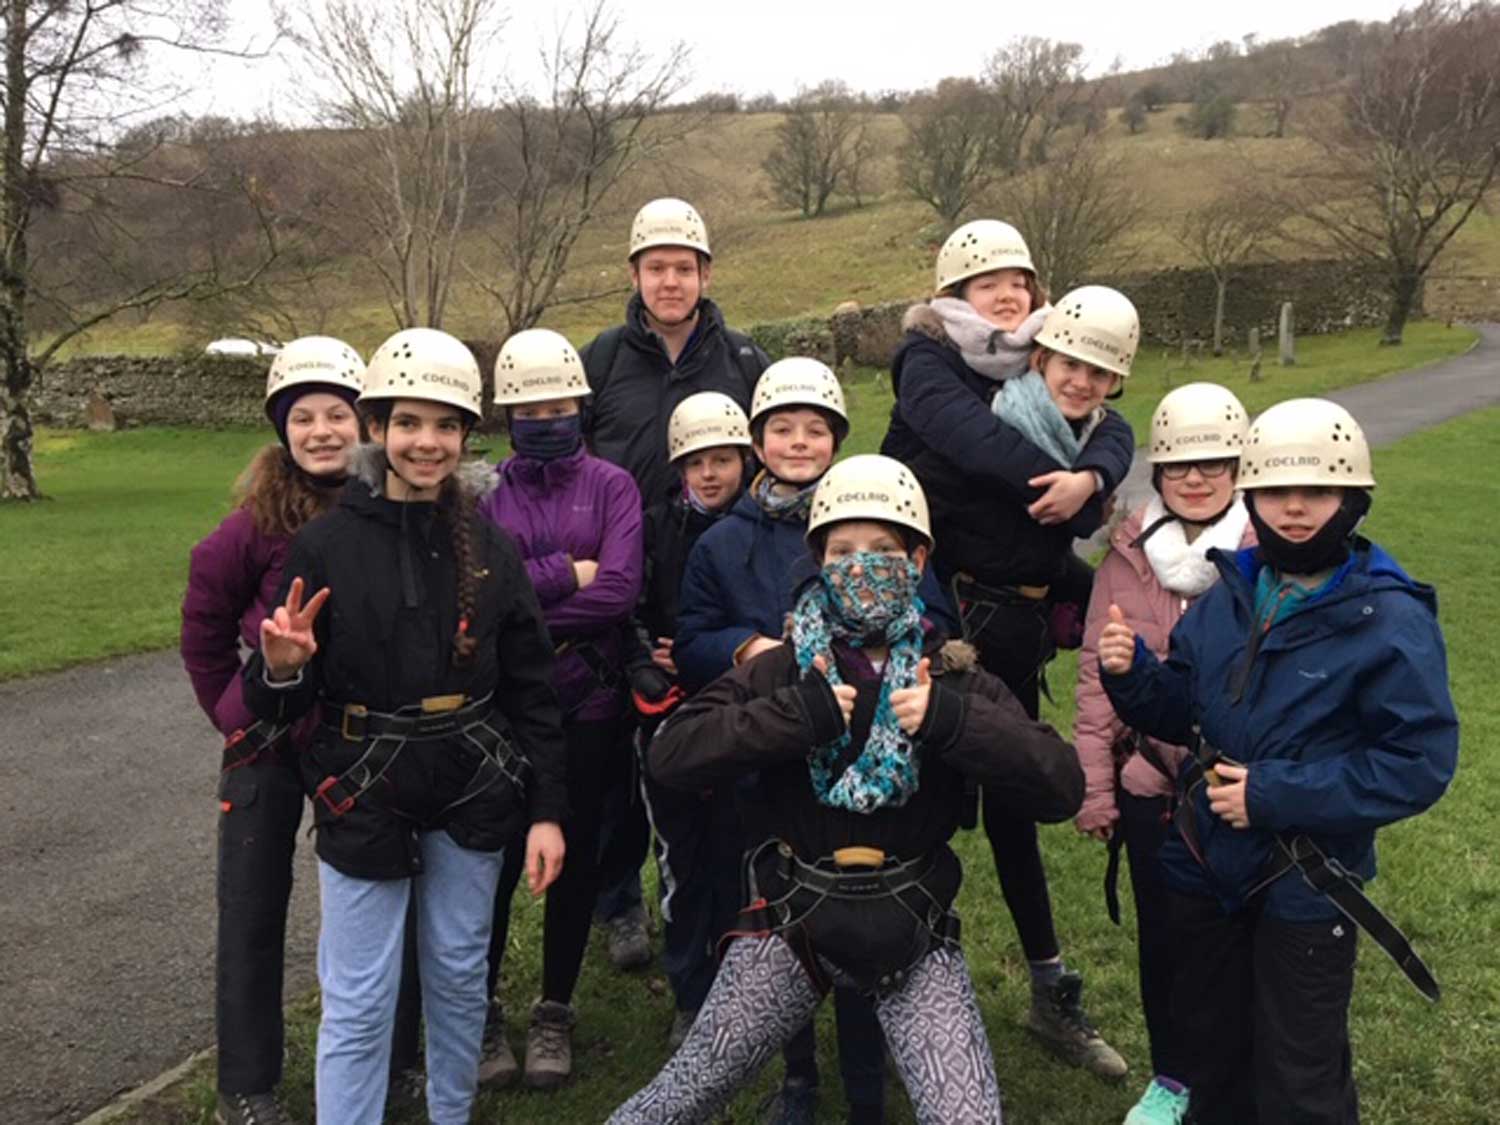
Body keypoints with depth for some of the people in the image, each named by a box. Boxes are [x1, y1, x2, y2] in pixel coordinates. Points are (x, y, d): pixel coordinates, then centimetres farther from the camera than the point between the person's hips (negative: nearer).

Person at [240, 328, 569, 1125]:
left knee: (459, 975, 17)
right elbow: (279, 703, -2)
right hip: (363, 796, -2)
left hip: (471, 790, 3)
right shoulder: (326, 544, -7)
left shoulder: (489, 545, -1)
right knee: (358, 1003, 5)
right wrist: (279, 670, -25)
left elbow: (532, 687, 2)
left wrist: (548, 811, 0)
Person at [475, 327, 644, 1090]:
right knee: (494, 856, 5)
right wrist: (565, 575, -13)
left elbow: (619, 591, -13)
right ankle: (481, 1012, 27)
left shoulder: (612, 486, 1)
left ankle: (555, 1013, 31)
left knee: (575, 855, 12)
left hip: (588, 699, 0)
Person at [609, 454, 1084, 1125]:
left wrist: (952, 720, -25)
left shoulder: (953, 679, -1)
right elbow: (670, 756, -13)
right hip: (791, 921, 0)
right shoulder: (783, 668, -2)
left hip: (913, 930, 0)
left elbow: (1062, 787, -11)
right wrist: (798, 714, -23)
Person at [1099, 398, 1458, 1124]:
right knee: (1210, 1050, 26)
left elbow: (1420, 763, -22)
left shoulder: (1392, 621, -18)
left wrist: (1277, 795, -24)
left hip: (1306, 890, -5)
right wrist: (1132, 673, -15)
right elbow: (1184, 711, 6)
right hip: (1204, 866, 5)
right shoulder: (1229, 595, -1)